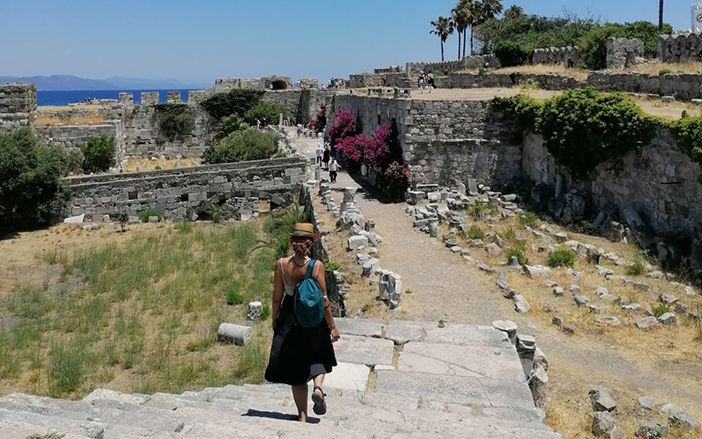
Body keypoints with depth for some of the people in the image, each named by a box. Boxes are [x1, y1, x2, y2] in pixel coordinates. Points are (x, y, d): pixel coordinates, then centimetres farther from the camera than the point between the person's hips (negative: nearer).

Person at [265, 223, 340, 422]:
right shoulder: (317, 266, -14)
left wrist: (274, 322, 10)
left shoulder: (281, 264, -9)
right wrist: (332, 326, -2)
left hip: (289, 319, 1)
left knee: (296, 369, 13)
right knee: (319, 358, 25)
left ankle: (302, 416, 15)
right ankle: (318, 387, -4)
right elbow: (323, 299, -11)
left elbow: (277, 297, -4)